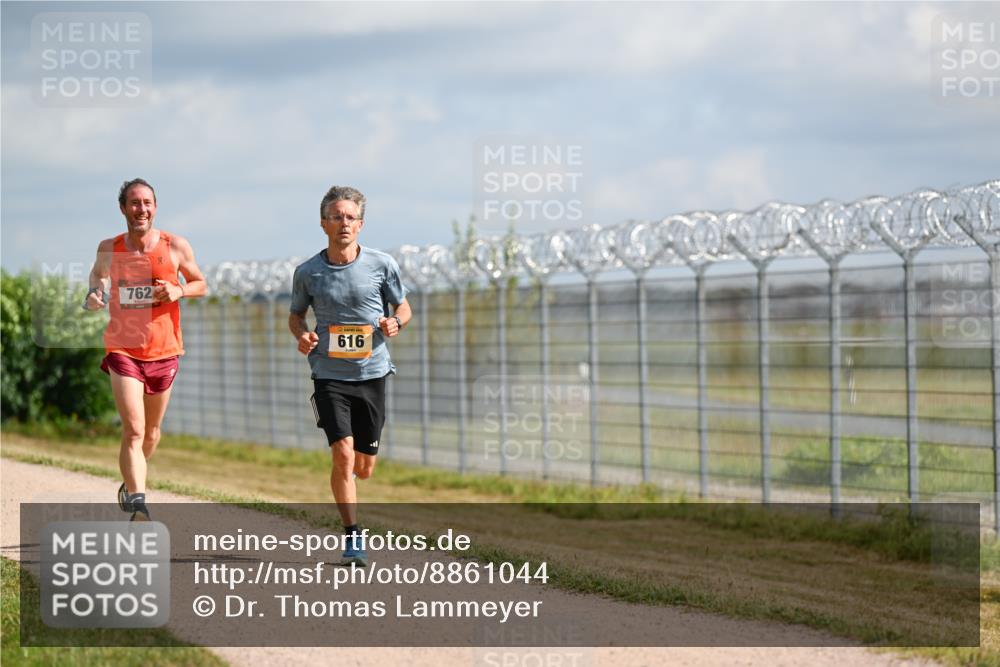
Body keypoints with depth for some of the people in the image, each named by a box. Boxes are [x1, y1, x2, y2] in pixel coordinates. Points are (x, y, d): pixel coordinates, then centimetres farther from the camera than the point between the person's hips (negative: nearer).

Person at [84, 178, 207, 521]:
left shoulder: (176, 246, -3)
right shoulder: (109, 248, 0)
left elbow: (200, 284, 9)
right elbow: (97, 273, 20)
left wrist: (179, 291, -13)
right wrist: (94, 295, -3)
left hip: (163, 351, 2)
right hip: (123, 351, -2)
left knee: (151, 433, 17)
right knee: (133, 431, -16)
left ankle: (130, 482, 45)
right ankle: (139, 507, -23)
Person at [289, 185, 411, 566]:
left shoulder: (382, 265, -2)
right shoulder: (307, 272, -2)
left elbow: (403, 307, 10)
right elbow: (295, 314, 13)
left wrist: (395, 323, -13)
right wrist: (301, 335, -9)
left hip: (372, 373, 1)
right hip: (329, 375, -1)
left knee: (364, 467, 8)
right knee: (343, 454, -16)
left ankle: (344, 482, 45)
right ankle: (352, 538, -6)